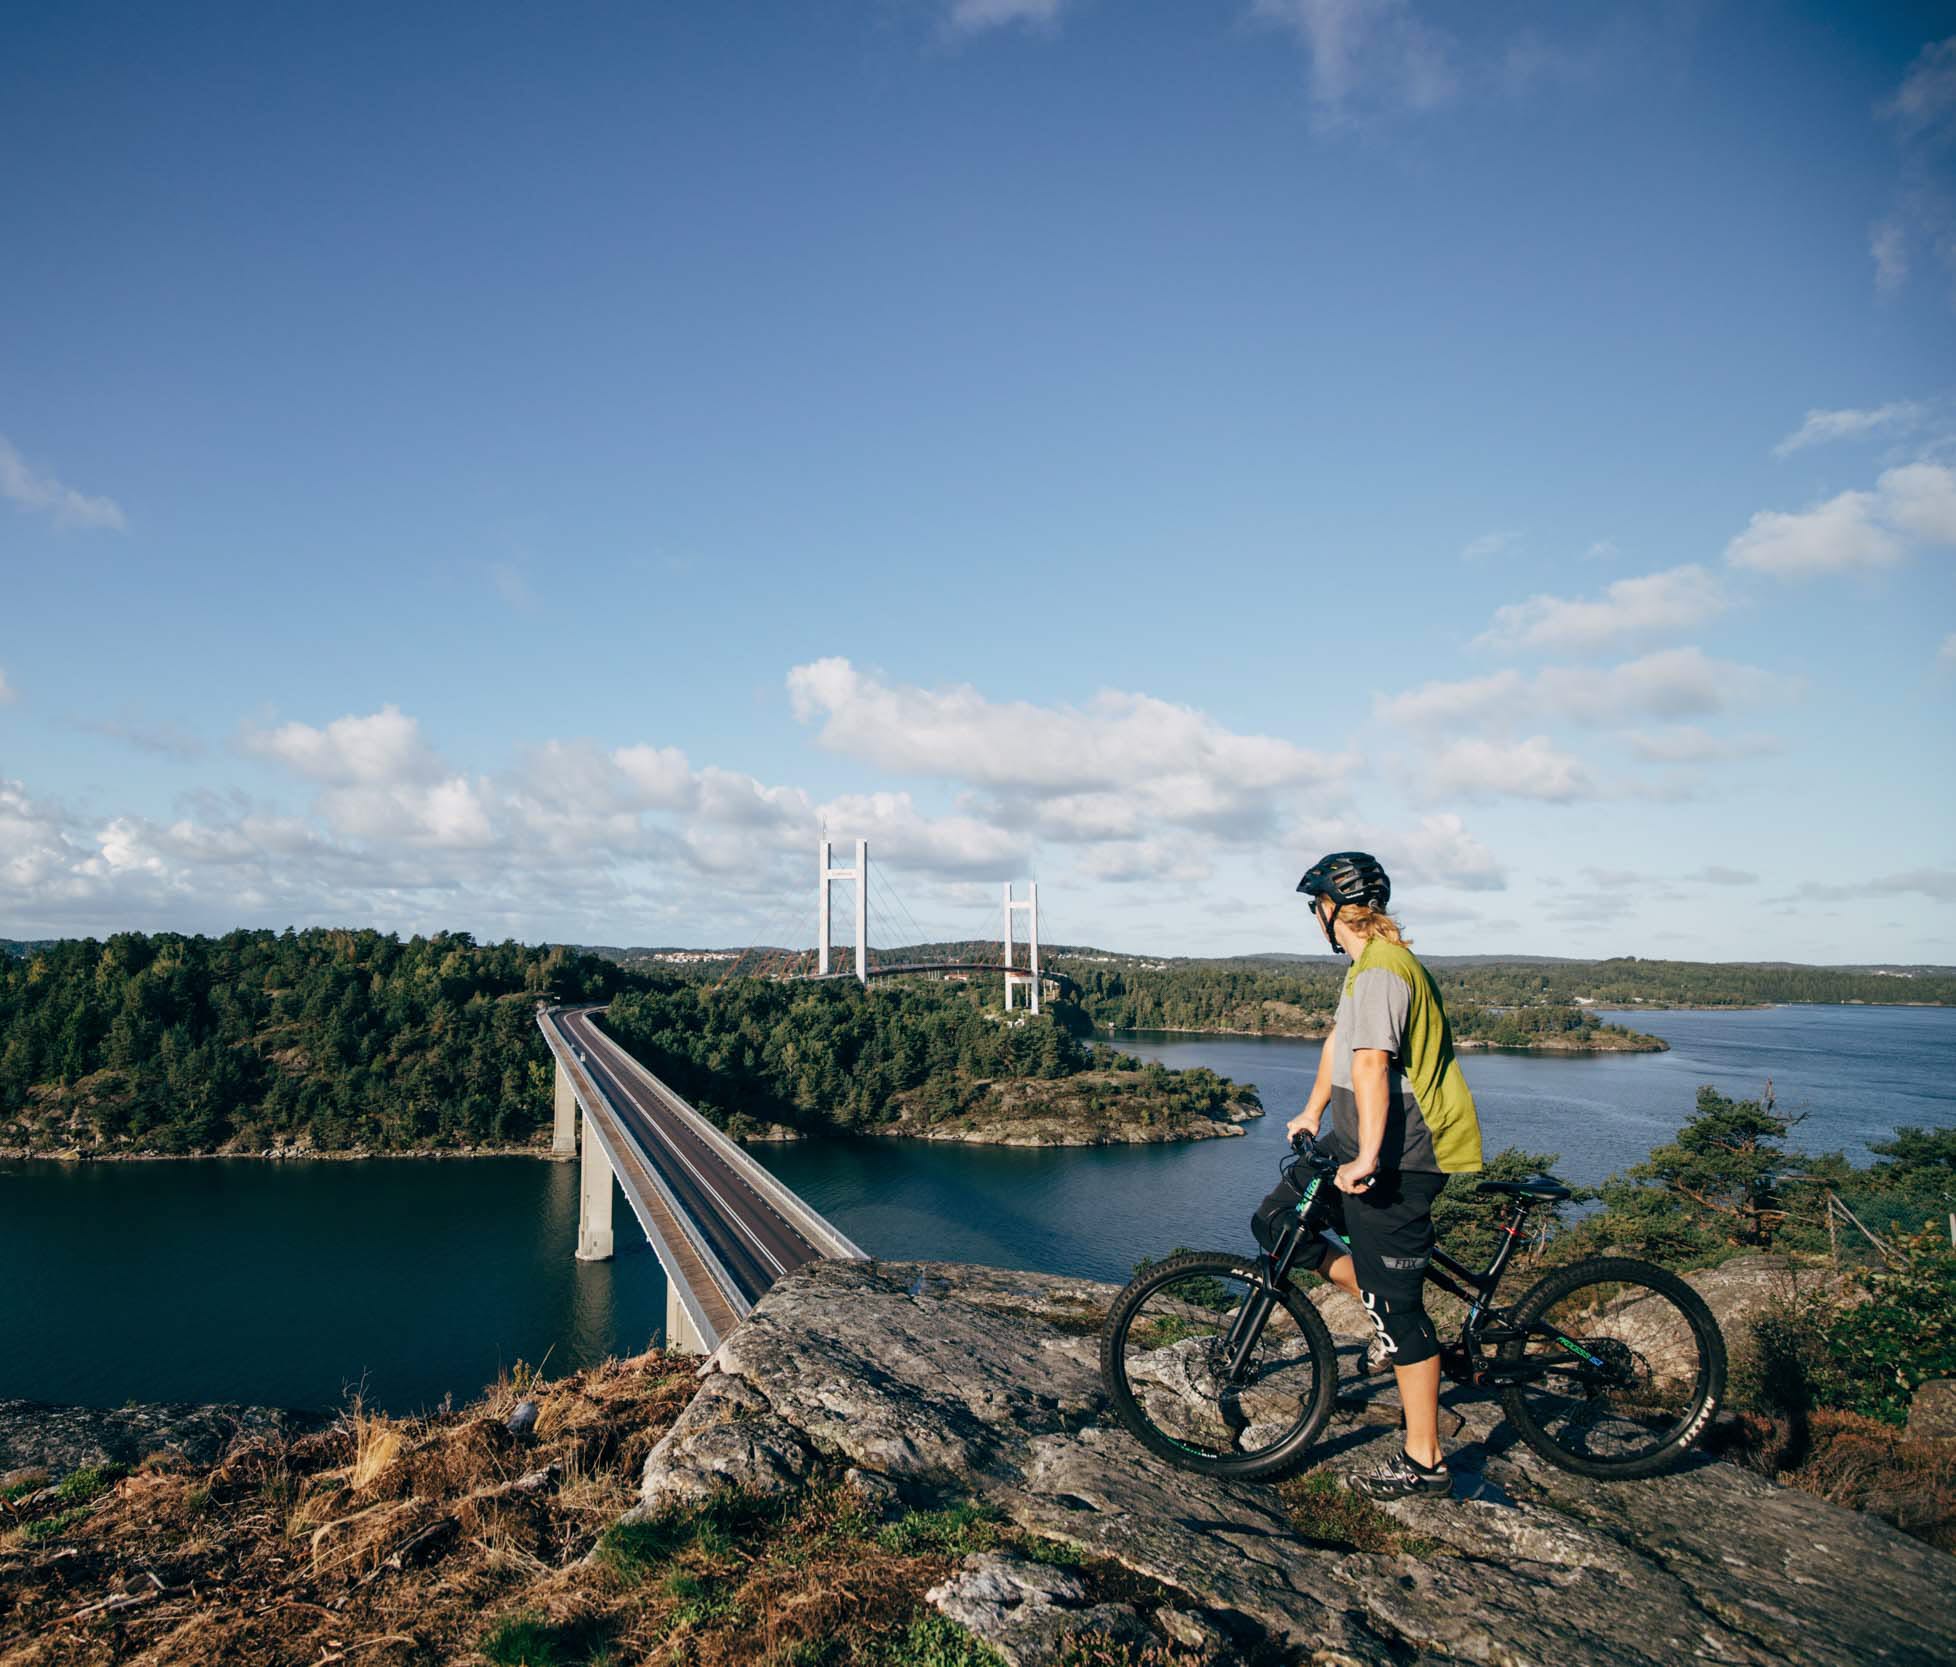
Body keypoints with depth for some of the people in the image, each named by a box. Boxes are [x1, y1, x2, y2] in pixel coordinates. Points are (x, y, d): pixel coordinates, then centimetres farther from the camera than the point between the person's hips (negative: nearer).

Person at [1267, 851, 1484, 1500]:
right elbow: (1339, 1041, 23)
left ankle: (1423, 1462, 10)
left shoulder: (1379, 971, -19)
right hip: (1362, 1144, 10)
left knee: (1395, 1307, -2)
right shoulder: (1372, 964, 14)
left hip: (1397, 1160, -10)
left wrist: (1367, 1159, -33)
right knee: (1276, 1222, 14)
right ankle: (1384, 1292, 18)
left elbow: (1371, 1064, -29)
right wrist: (1312, 1114, 30)